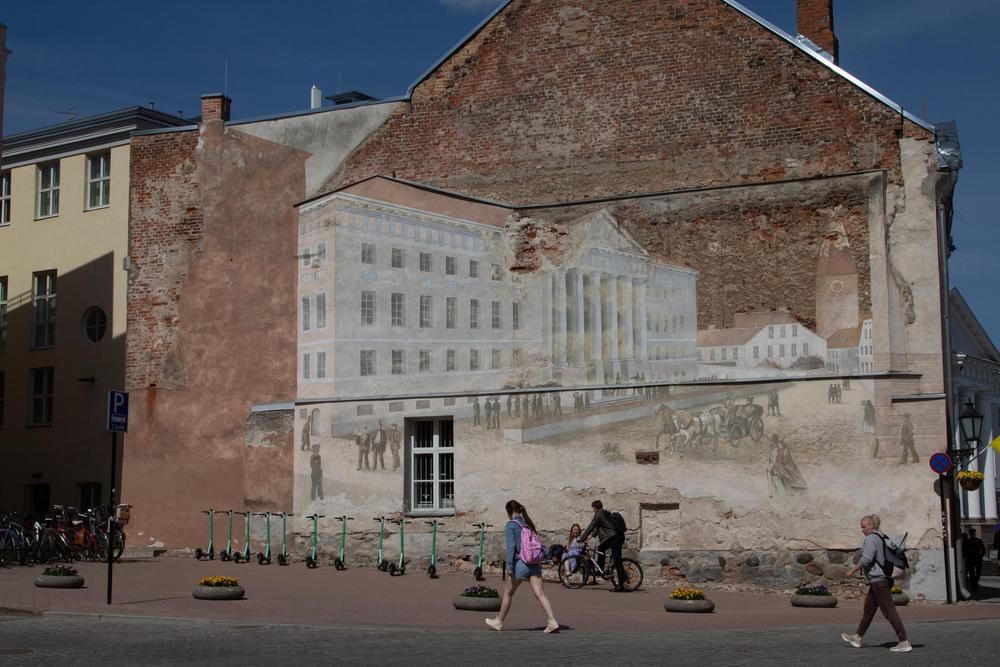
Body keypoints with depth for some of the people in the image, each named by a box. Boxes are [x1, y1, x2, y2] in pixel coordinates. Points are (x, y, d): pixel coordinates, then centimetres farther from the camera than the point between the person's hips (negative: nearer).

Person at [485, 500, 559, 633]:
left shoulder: (511, 525, -5)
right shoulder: (528, 523, 15)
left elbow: (511, 546, -13)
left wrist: (509, 566, -14)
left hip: (520, 564, -5)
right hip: (534, 563, 5)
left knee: (508, 593, 11)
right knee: (539, 594, -2)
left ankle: (498, 622, 24)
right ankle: (552, 621, -15)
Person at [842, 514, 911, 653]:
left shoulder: (871, 538, -13)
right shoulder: (882, 538, 15)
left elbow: (867, 558, -21)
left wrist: (852, 570, -11)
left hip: (878, 580, -10)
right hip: (884, 578, 10)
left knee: (889, 611, -9)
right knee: (868, 608, 17)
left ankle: (904, 642, -9)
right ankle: (858, 637, 27)